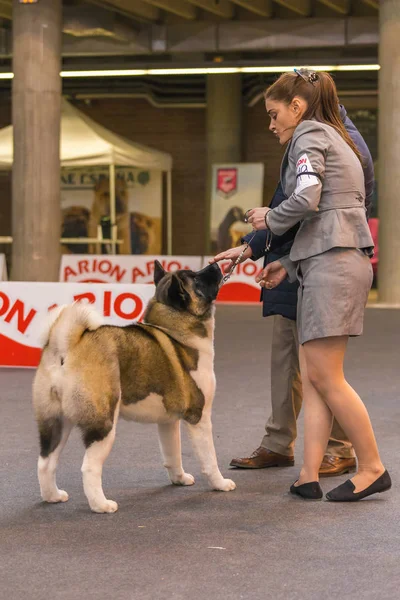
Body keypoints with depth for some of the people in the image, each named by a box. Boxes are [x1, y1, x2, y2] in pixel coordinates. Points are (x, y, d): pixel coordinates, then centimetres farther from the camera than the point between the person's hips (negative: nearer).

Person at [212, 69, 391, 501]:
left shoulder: (309, 135, -2)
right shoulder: (336, 141, 28)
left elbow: (306, 198, -19)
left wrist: (270, 219, 0)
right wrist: (291, 264, 20)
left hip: (333, 263, -10)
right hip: (328, 263, 10)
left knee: (324, 375, -8)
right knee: (311, 375, 4)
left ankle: (372, 468, -1)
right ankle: (309, 476, 0)